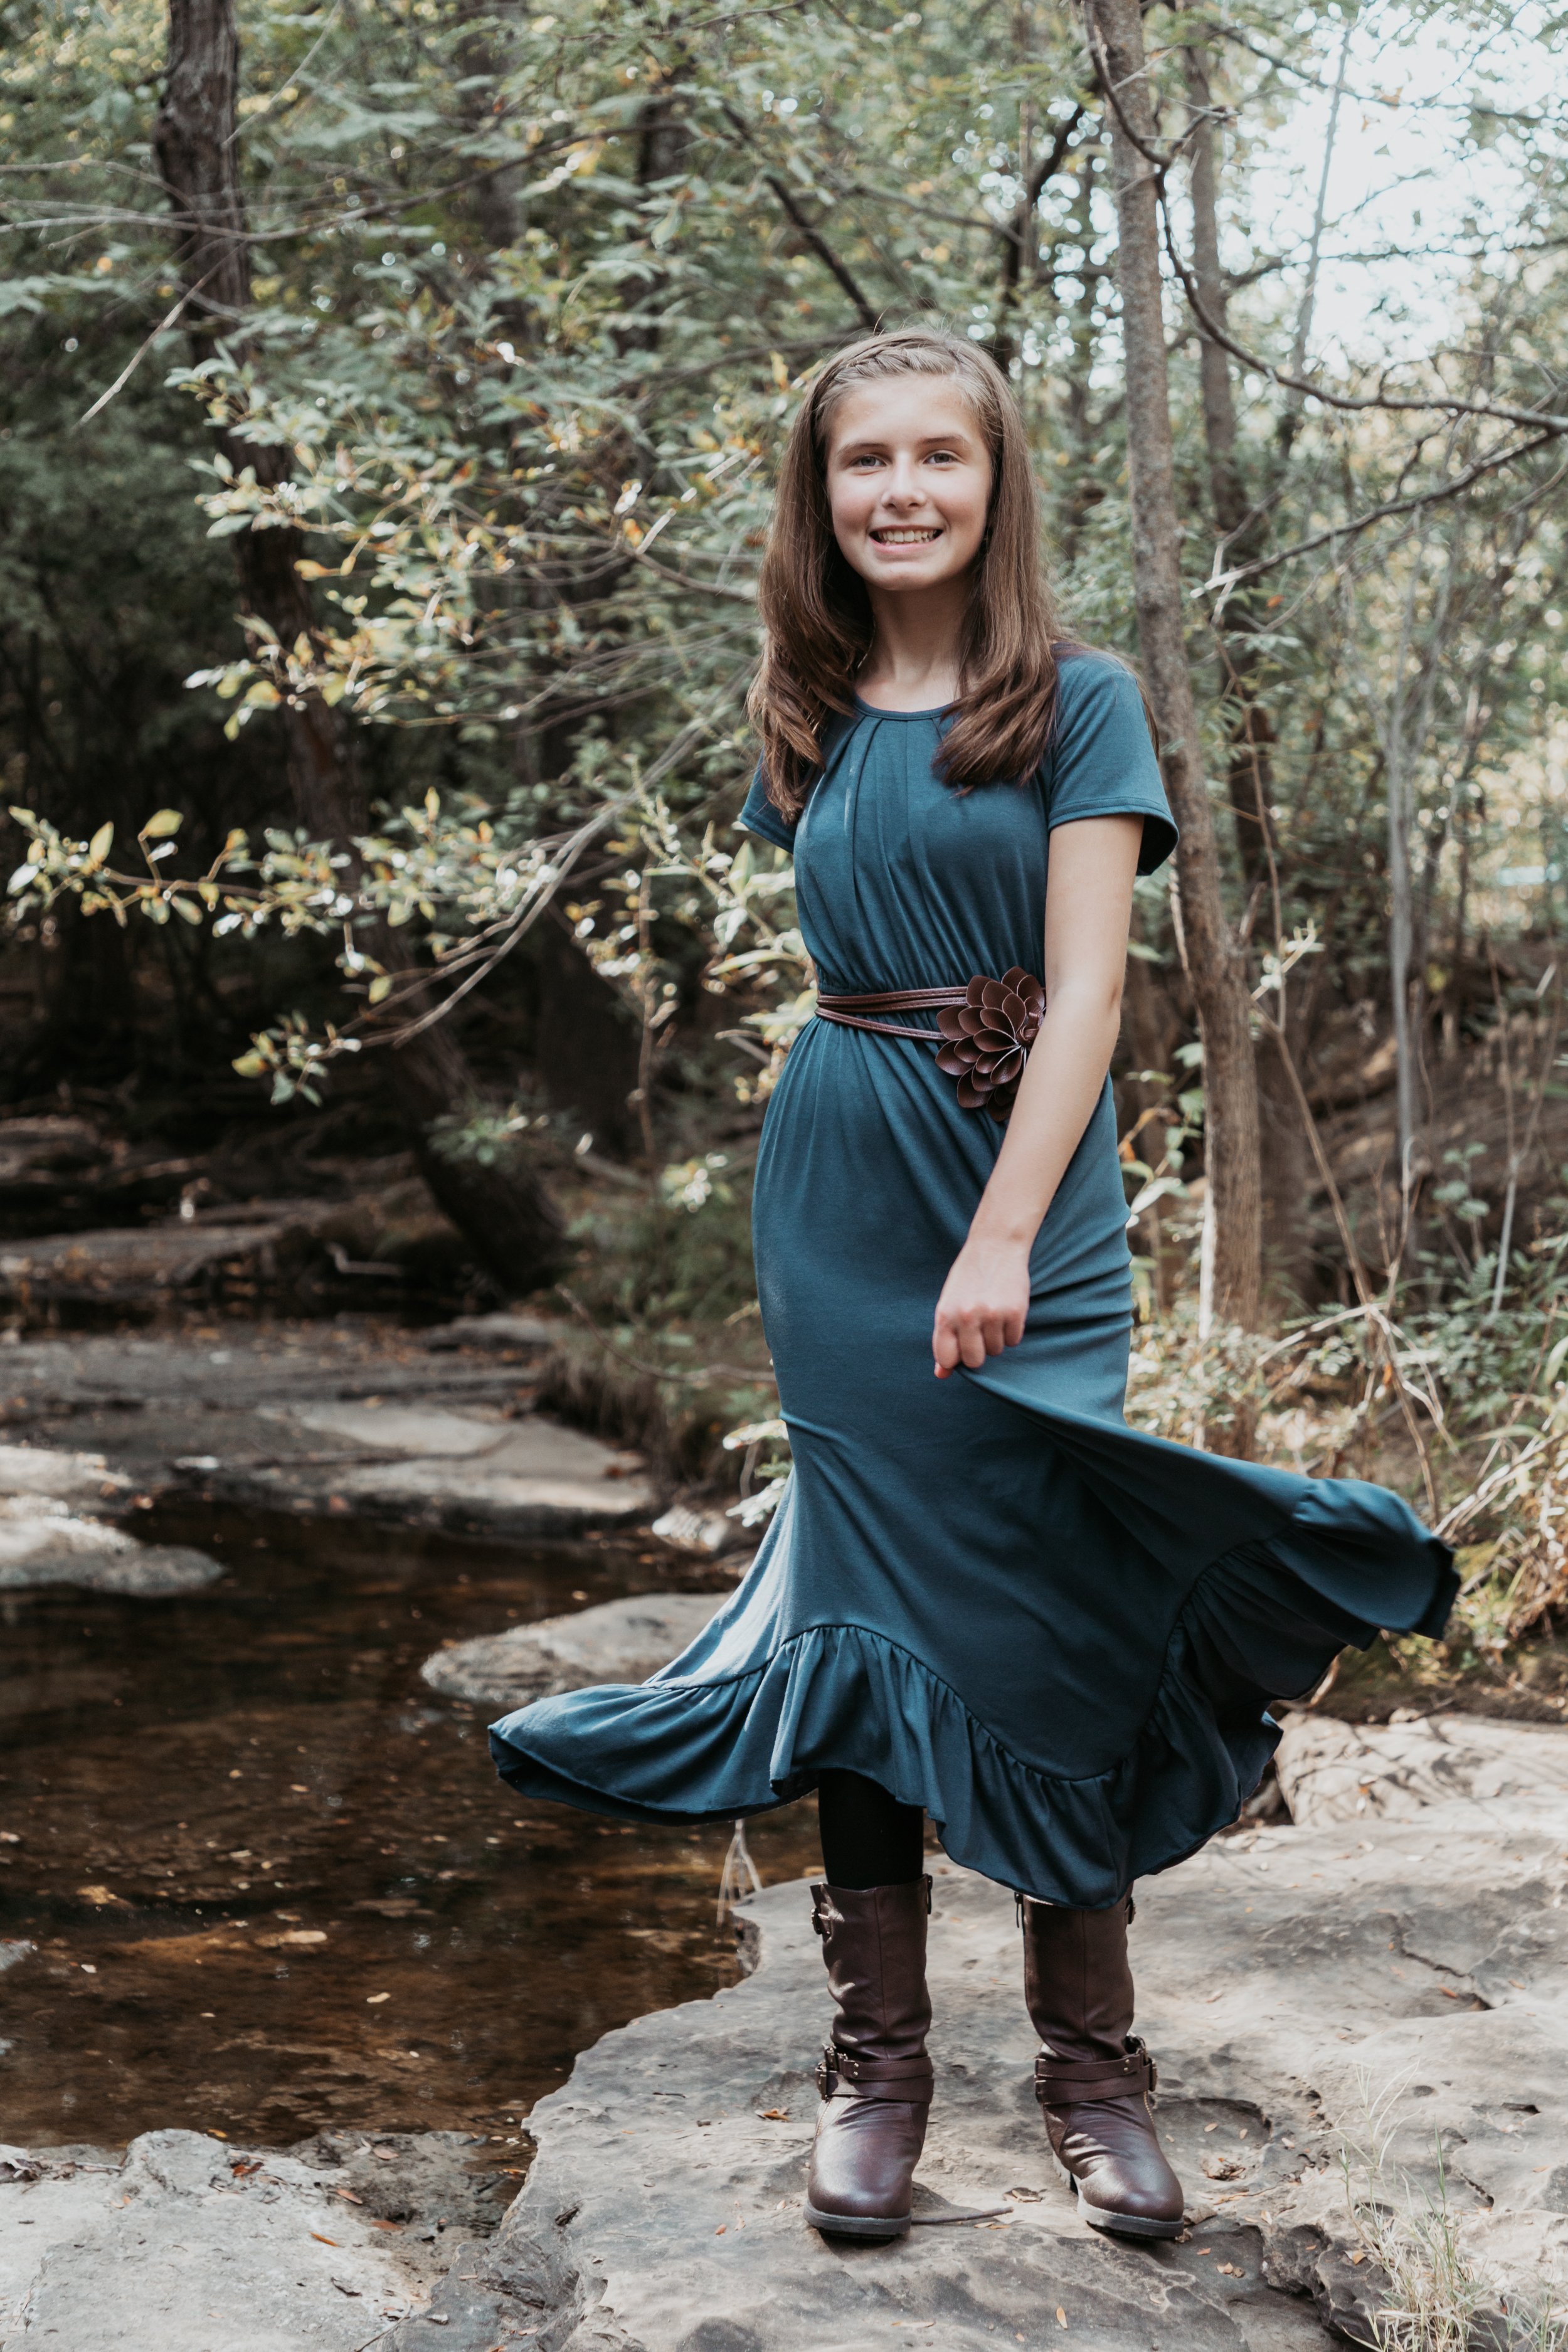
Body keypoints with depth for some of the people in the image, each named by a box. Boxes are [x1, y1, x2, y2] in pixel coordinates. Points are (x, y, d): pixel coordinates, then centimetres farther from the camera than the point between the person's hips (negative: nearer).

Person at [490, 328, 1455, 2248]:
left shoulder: (1077, 705, -3)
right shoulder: (812, 727, 9)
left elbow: (1082, 987, -12)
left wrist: (1004, 1231, -22)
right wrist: (803, 1235, 9)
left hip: (1033, 1196, -3)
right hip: (838, 1193, 3)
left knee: (1047, 1609, -1)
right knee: (867, 1603, 4)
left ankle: (1092, 2065, 13)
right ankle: (875, 2060, 13)